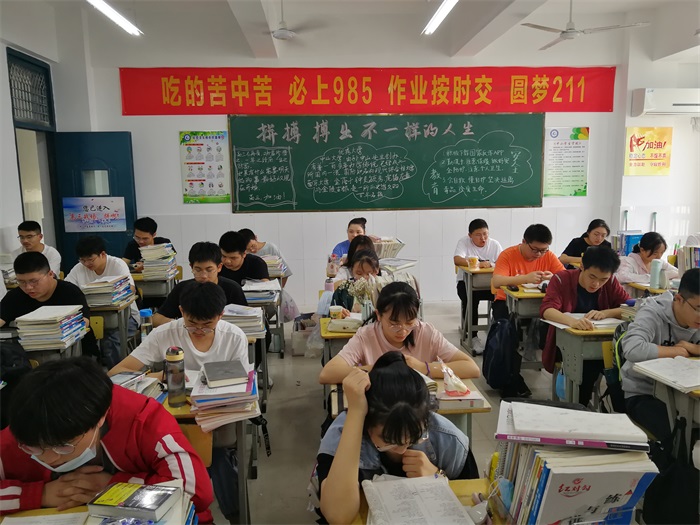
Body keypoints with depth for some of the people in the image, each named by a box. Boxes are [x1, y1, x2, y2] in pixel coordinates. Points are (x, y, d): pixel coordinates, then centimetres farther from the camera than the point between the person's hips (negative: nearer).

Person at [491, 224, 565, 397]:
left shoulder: (548, 256, -2)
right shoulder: (508, 255, -14)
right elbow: (496, 282, -28)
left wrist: (554, 277, -31)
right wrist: (525, 278, -43)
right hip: (508, 302, -3)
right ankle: (512, 381, -18)